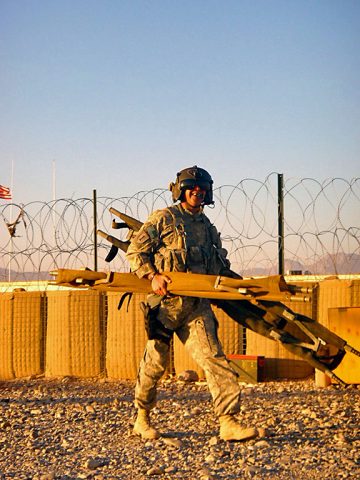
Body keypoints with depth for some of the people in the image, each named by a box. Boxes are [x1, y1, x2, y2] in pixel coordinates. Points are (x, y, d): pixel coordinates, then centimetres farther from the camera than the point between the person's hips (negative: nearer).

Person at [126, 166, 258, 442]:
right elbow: (135, 251, -2)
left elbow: (221, 266, 28)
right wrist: (153, 276, -15)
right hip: (166, 301, -4)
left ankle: (229, 423, -15)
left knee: (213, 357, -9)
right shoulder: (163, 219, 1)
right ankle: (142, 418, 24)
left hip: (197, 305, 4)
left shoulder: (208, 227, 18)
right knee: (156, 362, 5)